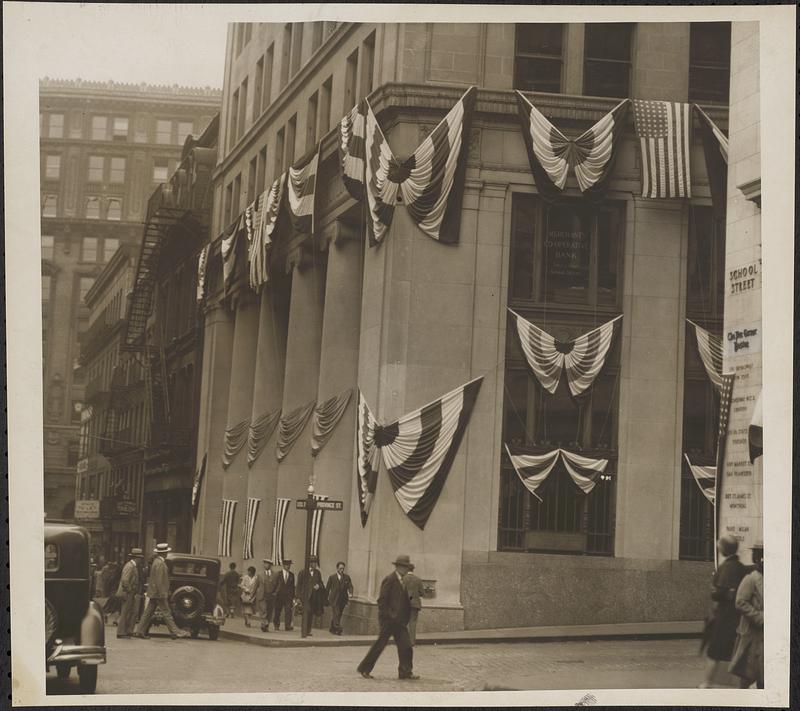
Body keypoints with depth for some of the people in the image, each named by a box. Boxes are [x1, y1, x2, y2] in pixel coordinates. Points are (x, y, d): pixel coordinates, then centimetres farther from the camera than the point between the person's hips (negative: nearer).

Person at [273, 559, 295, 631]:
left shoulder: (292, 575, 9)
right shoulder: (278, 574, 3)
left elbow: (293, 586, 11)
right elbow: (275, 584, 4)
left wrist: (293, 597, 8)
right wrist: (274, 593, -3)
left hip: (288, 596, 1)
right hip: (279, 595, -1)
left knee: (288, 611, -8)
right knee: (277, 611, 4)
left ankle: (288, 626, -9)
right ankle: (276, 626, 17)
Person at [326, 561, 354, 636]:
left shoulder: (347, 577, 7)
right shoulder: (332, 577, 2)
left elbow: (350, 586, 0)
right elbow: (327, 589, 6)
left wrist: (350, 593, -21)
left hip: (342, 600, 3)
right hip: (334, 599, -3)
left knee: (338, 615, 8)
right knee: (336, 614, -16)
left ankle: (333, 629, 18)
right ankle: (338, 628, -22)